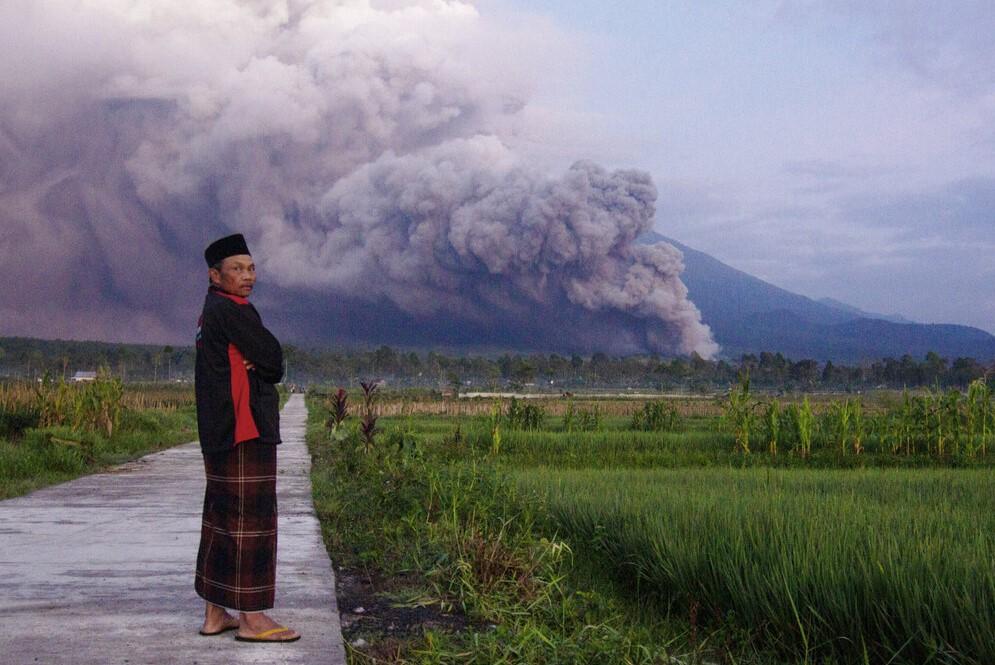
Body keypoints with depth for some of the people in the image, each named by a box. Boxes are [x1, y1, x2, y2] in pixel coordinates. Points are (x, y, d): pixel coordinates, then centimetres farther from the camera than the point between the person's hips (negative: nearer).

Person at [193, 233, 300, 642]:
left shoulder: (211, 312, 19)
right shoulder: (231, 311, -13)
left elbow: (270, 364, 16)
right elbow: (273, 358, -13)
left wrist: (254, 364, -5)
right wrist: (261, 365, 7)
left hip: (220, 433, 11)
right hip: (245, 429, -11)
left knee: (222, 517, 12)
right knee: (251, 519, -7)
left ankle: (216, 614, 19)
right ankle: (251, 618, -4)